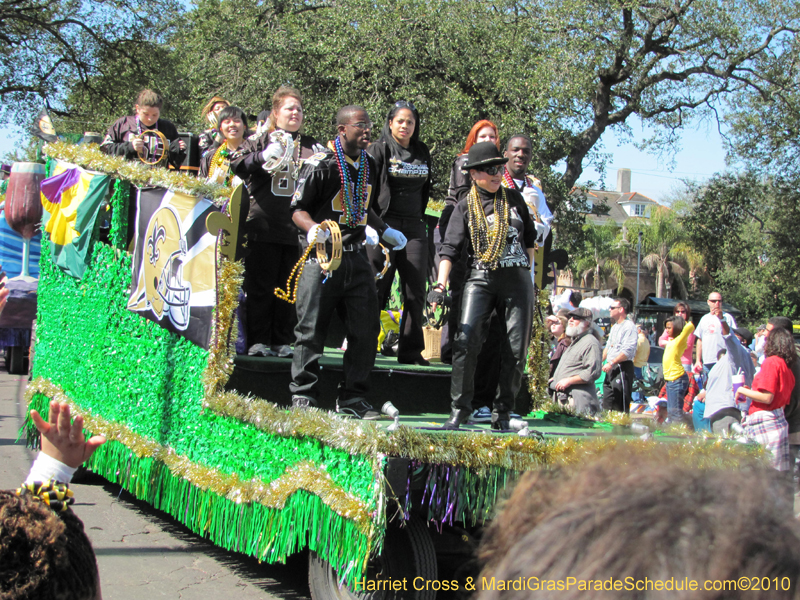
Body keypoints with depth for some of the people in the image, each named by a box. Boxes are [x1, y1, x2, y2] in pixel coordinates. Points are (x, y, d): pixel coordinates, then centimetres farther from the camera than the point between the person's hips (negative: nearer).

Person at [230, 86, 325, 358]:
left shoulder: (310, 145, 17)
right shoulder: (260, 141, 7)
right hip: (264, 226, -3)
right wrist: (264, 156, -24)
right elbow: (237, 165, -7)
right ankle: (257, 341, 5)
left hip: (298, 228, 3)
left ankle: (282, 342, 10)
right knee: (260, 286, -1)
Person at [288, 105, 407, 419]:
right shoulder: (320, 164, -9)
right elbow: (298, 208, -9)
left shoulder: (369, 164, 13)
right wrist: (313, 229, -27)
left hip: (356, 257, 6)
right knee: (311, 331, -3)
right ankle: (303, 398, 6)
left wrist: (385, 231, 28)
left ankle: (352, 399, 13)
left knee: (366, 330, 4)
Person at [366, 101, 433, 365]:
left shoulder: (422, 152, 15)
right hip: (384, 224, -5)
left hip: (414, 227, 5)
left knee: (416, 292, 1)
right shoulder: (379, 149, 0)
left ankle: (411, 351, 6)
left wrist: (420, 218, 15)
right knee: (376, 289, -5)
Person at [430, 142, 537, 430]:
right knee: (466, 341, -17)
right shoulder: (465, 207, 5)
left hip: (517, 278, 2)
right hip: (480, 278, -2)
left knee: (517, 348, -1)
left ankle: (502, 412, 9)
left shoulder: (514, 198, 11)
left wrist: (527, 271, 13)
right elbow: (450, 249, -2)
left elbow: (530, 238, 20)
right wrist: (441, 285, -15)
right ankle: (460, 409, -7)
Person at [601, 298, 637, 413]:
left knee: (621, 405, -10)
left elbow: (627, 351, -21)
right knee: (607, 402, 11)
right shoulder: (615, 326, 19)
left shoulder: (629, 326, -13)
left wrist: (611, 363, -21)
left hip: (622, 367, -10)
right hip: (611, 369, 10)